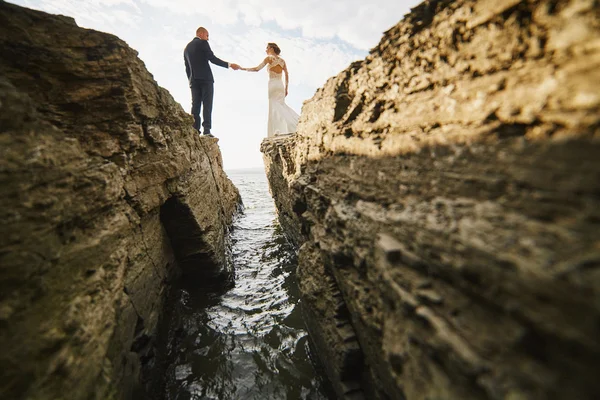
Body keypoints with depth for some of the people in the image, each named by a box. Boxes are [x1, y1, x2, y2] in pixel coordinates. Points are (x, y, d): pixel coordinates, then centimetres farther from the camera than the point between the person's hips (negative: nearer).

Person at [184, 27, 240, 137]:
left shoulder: (187, 47, 21)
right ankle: (206, 130, -18)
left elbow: (187, 67, 19)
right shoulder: (203, 43, 1)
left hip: (194, 80, 6)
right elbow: (212, 59, -8)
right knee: (207, 104, -10)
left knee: (195, 105, 2)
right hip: (205, 78, -6)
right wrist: (229, 65, -5)